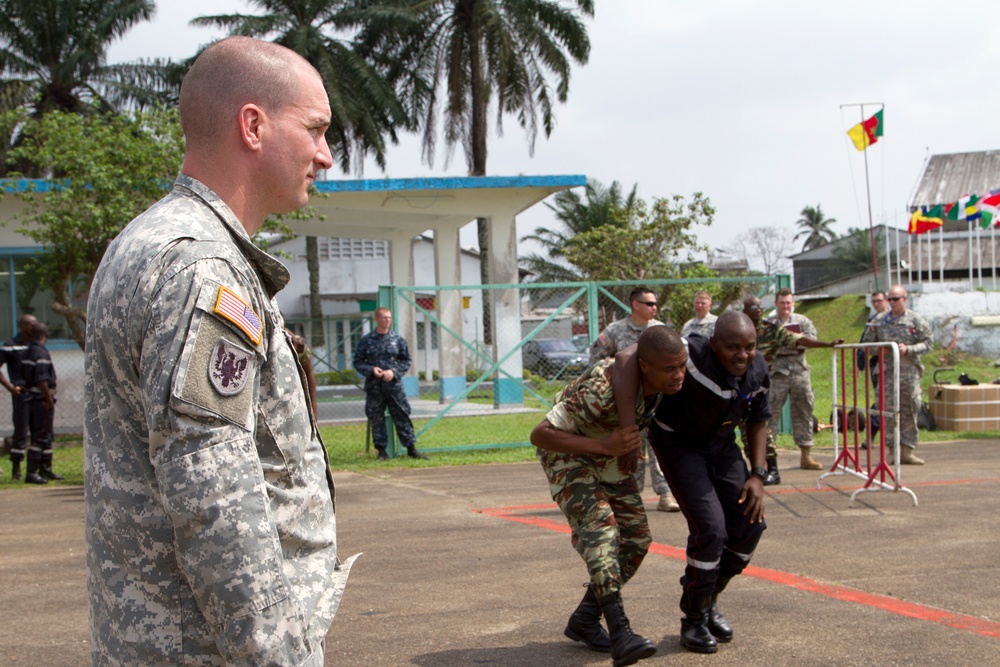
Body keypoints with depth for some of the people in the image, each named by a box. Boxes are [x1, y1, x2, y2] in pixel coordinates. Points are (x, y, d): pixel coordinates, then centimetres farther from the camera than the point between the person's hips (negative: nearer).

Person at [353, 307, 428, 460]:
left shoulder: (398, 339, 4)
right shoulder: (367, 340, 3)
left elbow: (406, 360, 8)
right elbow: (358, 361, 5)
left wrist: (394, 371, -8)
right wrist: (371, 370, -12)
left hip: (394, 384, 0)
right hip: (374, 386, 0)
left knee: (402, 416, 1)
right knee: (376, 419, 3)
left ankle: (411, 448, 8)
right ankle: (382, 451, 11)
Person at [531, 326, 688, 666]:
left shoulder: (662, 374, -19)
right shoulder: (604, 389, -40)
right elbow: (539, 435, -34)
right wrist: (605, 446, -41)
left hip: (609, 452, 7)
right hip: (566, 449, -7)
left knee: (635, 539, 0)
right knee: (600, 527, -28)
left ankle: (584, 619, 14)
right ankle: (620, 634, -35)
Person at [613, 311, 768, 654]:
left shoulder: (758, 371, -14)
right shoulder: (694, 354, -36)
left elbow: (757, 421, 3)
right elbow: (627, 359, -45)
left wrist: (757, 476, -6)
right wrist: (628, 426, -48)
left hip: (721, 445, 6)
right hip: (677, 443, -6)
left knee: (749, 524, -2)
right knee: (710, 529, -18)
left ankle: (708, 600, 21)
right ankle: (694, 619, 3)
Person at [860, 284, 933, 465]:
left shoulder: (916, 320, 3)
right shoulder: (880, 320, 9)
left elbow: (928, 343, 0)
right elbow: (867, 344, 15)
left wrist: (908, 349, -13)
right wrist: (872, 331, -7)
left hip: (910, 371, -1)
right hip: (887, 371, 1)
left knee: (910, 411, 2)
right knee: (889, 411, -3)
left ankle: (907, 451, 9)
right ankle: (893, 450, 3)